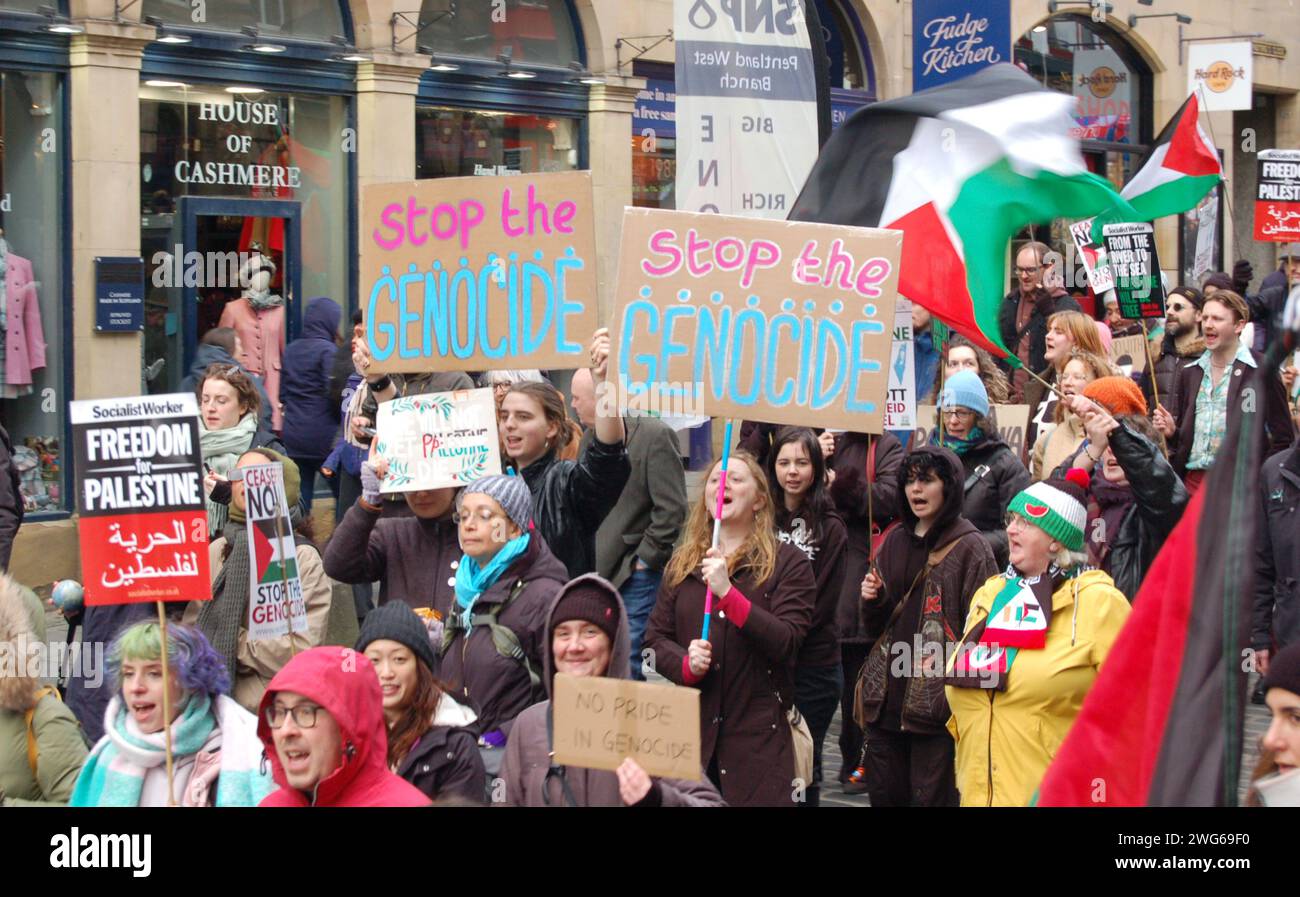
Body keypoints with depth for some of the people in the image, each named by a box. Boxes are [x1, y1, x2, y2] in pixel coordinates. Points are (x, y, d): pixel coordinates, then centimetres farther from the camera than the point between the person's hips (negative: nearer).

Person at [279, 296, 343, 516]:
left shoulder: (291, 350, 11)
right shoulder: (328, 351, -10)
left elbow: (282, 393, 16)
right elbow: (333, 393, -15)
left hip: (292, 436, 6)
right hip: (322, 437, -6)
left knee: (299, 496, 7)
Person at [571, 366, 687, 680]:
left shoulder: (654, 436, -12)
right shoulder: (590, 438, 12)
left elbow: (671, 509, -14)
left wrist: (644, 558, -12)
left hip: (636, 574, -7)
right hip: (597, 571, 8)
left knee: (627, 664, -9)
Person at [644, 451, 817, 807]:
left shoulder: (788, 563, 1)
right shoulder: (681, 564, 14)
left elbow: (786, 643, -11)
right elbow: (654, 639, 11)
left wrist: (728, 592, -19)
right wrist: (686, 663, -11)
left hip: (759, 734, -3)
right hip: (690, 727, 3)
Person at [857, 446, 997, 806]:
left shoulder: (969, 547, -4)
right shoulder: (895, 541, 16)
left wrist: (947, 663, -22)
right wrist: (872, 600, 2)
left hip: (936, 701, -6)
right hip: (887, 696, 6)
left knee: (930, 797, -3)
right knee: (884, 795, 9)